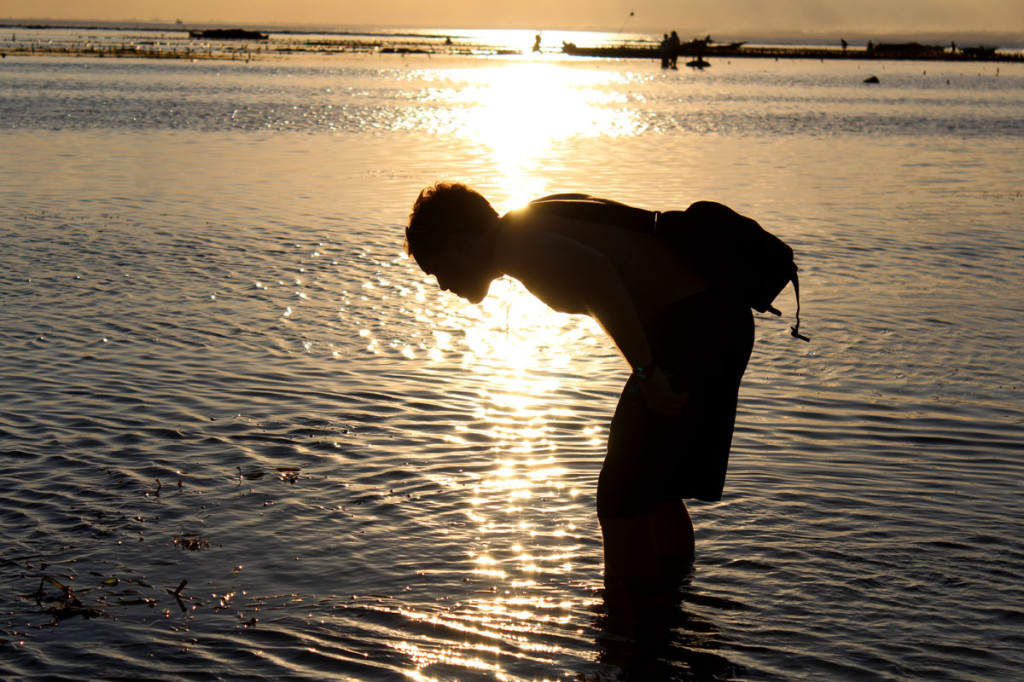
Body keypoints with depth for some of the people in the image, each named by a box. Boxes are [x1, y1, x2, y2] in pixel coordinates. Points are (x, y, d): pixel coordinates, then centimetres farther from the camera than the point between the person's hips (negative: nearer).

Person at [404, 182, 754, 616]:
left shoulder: (513, 241, -10)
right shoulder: (546, 221, 21)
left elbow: (595, 270, -30)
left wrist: (646, 371, -28)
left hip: (690, 328, -10)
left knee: (621, 496, -4)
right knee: (650, 485, 25)